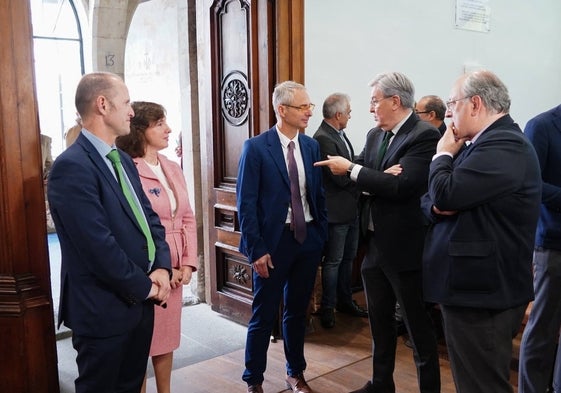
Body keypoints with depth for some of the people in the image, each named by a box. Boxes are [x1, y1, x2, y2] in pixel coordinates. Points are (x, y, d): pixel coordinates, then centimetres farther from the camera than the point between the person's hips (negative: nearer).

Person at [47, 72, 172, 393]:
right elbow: (99, 245, -25)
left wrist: (162, 268, -6)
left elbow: (149, 217, 10)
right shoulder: (72, 166, -20)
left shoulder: (123, 160, 10)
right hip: (104, 308, -8)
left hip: (139, 301, 8)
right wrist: (145, 286, -14)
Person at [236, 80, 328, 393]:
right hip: (274, 241, -4)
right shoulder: (256, 147, -10)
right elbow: (246, 203, -11)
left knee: (298, 311, 17)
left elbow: (319, 194, 10)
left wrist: (322, 236, 5)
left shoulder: (312, 146, 5)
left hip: (308, 239, 5)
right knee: (264, 315, 7)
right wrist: (256, 249, -14)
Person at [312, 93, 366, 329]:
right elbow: (341, 178, -23)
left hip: (351, 209, 9)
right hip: (337, 211, -9)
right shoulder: (323, 139, -20)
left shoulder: (339, 134, 10)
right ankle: (328, 308, 17)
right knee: (333, 261, 3)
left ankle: (345, 301, 34)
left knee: (348, 258, 19)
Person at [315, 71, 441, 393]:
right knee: (379, 319, 20)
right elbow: (358, 179, 3)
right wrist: (380, 175, -18)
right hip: (374, 242, 8)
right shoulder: (375, 135, 10)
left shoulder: (425, 135, -15)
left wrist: (352, 168, -19)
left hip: (404, 245, -8)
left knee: (418, 324, 7)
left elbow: (401, 186, -26)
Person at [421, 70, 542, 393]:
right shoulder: (482, 144, 14)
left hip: (483, 292, -10)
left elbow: (446, 194, -27)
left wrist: (443, 154, -8)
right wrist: (436, 206, -9)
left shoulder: (504, 146, -19)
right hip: (473, 286, 10)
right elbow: (431, 200, 14)